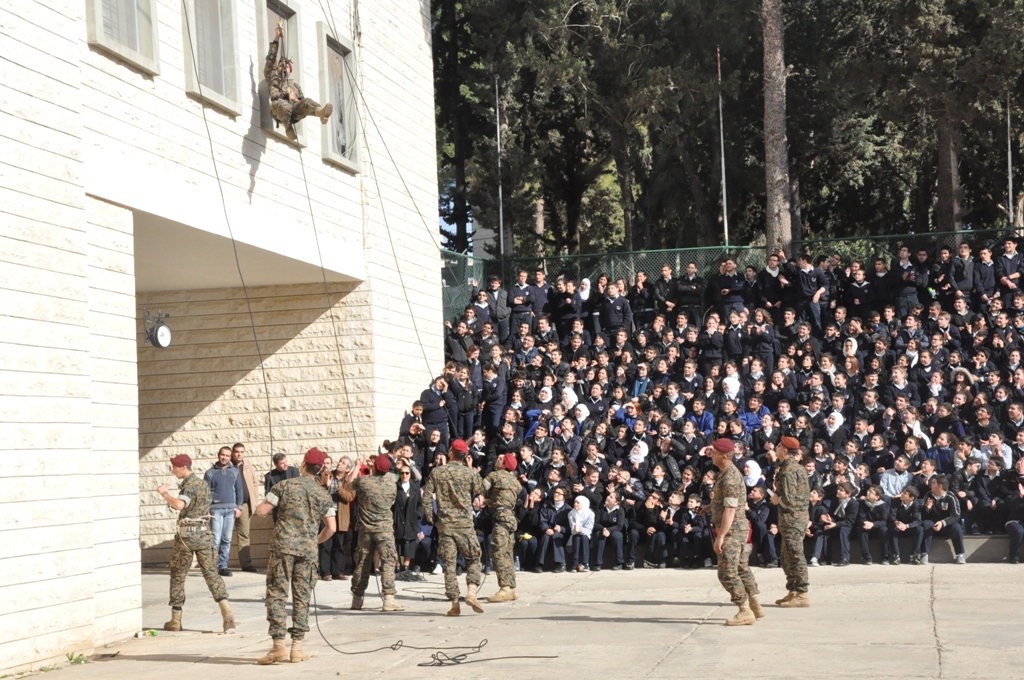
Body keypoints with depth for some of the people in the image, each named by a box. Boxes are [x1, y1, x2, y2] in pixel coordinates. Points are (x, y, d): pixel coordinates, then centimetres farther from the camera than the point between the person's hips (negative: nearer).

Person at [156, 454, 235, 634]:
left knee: (178, 575, 8)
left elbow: (179, 505, -30)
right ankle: (227, 612, -17)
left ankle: (175, 620, 14)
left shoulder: (189, 484, -13)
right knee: (211, 572, 1)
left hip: (187, 533, -7)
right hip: (204, 532, 7)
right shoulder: (203, 484, 15)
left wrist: (164, 493, -17)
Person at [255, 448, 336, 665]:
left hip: (283, 547, -2)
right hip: (308, 550, 2)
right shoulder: (323, 494, 7)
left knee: (277, 594, 1)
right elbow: (331, 528, 4)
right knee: (302, 597, 8)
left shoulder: (285, 485, 0)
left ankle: (279, 645, -6)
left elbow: (261, 511, -3)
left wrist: (260, 506, 21)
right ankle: (297, 648, 8)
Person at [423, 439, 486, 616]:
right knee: (473, 559, 10)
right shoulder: (470, 473, -5)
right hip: (465, 524, -1)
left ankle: (454, 604, 2)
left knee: (448, 564, 4)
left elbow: (426, 497, -1)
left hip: (444, 524, 1)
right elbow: (480, 490, 9)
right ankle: (471, 592, -11)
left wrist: (431, 518, 9)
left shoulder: (437, 472, 1)